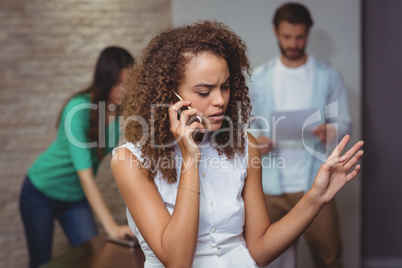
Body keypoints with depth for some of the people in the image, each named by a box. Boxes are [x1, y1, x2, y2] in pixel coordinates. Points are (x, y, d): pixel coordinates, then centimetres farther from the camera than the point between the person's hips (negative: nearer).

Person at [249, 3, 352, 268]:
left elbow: (344, 122, 4)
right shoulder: (260, 77, 8)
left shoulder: (328, 76, 4)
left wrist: (332, 131, -19)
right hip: (272, 184, 1)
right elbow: (249, 123, 10)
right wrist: (256, 140, -12)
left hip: (314, 184, -1)